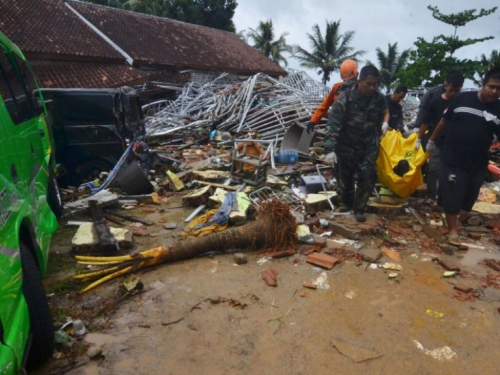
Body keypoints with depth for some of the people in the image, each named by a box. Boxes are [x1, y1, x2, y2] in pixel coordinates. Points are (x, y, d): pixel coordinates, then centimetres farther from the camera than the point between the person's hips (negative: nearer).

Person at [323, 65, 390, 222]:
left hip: (369, 146, 2)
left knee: (367, 177, -4)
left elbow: (384, 112, 18)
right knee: (345, 176, 10)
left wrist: (385, 122, -1)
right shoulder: (345, 98, -20)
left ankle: (359, 208, 13)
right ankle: (347, 202, 35)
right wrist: (330, 149, -32)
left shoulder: (380, 98, -7)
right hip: (347, 145, -2)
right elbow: (333, 124, -25)